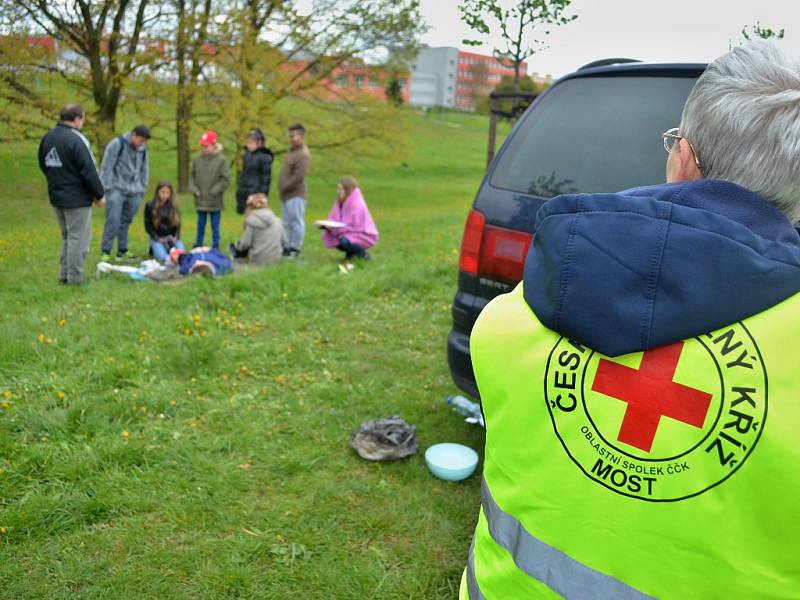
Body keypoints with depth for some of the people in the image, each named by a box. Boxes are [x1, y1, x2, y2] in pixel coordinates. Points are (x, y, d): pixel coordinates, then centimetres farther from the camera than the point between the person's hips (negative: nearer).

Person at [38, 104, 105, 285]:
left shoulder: (47, 138, 8)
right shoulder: (75, 139, -19)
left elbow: (43, 165, 17)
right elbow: (88, 171, -19)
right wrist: (99, 194, -9)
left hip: (57, 197, 8)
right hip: (77, 199, -8)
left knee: (67, 237, 19)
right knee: (78, 238, 0)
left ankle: (65, 275, 21)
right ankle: (75, 277, 4)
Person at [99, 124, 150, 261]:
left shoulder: (143, 149, 12)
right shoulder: (117, 144, -5)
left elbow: (144, 171, 20)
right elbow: (106, 167, -6)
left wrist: (142, 189, 15)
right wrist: (108, 188, -9)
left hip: (134, 192, 5)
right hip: (117, 190, -5)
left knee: (126, 222, 8)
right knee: (113, 221, -11)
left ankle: (122, 251, 16)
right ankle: (105, 252, -6)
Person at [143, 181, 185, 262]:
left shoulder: (173, 206, 7)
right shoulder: (150, 206, -2)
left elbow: (178, 224, 11)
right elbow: (148, 226, 0)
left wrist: (176, 237, -7)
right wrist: (158, 238, -11)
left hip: (172, 237, 4)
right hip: (157, 238, -4)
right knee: (162, 257, -31)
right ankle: (153, 249, -2)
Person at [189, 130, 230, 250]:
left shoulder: (221, 160, -10)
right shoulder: (198, 159, 1)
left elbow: (225, 179, -10)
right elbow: (192, 176, 10)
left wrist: (214, 191, -13)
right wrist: (194, 189, -3)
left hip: (215, 201, -3)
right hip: (200, 200, 4)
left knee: (215, 226, 7)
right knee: (200, 225, 15)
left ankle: (215, 248, 17)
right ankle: (198, 246, 27)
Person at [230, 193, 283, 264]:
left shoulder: (251, 220, -12)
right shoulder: (277, 220, 0)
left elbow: (246, 243, -11)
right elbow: (282, 241, 7)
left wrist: (236, 246, 9)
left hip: (258, 259, -4)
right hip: (276, 258, 4)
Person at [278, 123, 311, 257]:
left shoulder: (303, 155, -15)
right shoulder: (292, 150, 16)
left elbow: (298, 176, -21)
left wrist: (285, 187, -14)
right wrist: (281, 188, 12)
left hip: (295, 194, -10)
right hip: (286, 194, 10)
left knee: (296, 221, -3)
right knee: (287, 222, 15)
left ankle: (295, 248, 4)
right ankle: (288, 246, 24)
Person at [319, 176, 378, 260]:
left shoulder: (357, 204, -24)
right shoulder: (340, 202, -1)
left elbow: (356, 227, -25)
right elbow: (333, 220, 4)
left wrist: (335, 228, -27)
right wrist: (326, 224, -18)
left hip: (363, 236, -8)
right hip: (348, 233, 8)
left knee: (344, 241, -34)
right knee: (327, 236, -10)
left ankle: (363, 254, -4)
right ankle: (351, 252, 11)